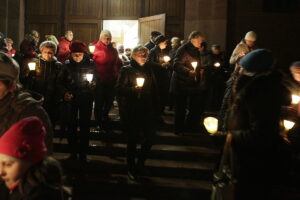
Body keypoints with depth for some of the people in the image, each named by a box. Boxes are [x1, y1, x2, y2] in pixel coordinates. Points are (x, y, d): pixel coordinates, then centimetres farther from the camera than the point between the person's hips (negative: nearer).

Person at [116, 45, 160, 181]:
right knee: (133, 139, 3)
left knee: (150, 137, 3)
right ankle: (131, 168, 19)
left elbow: (154, 89, 15)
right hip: (131, 111, -4)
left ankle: (141, 163, 26)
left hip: (148, 110, 5)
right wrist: (133, 88, -23)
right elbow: (119, 88, -9)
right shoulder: (126, 70, -2)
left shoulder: (149, 69, 12)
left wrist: (156, 107, 10)